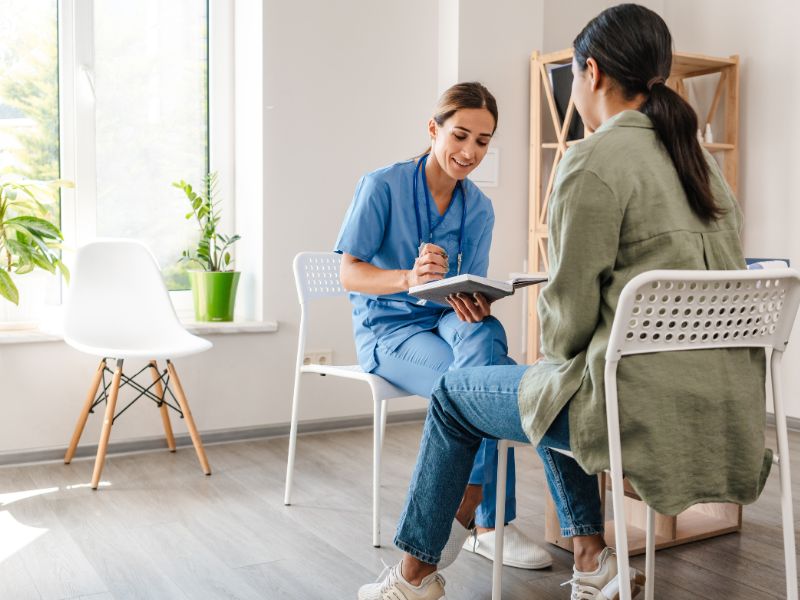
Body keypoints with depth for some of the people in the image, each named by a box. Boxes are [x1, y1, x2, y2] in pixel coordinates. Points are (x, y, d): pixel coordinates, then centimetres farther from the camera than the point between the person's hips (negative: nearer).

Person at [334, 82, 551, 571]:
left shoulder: (478, 208, 5)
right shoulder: (383, 185, -10)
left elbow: (472, 289, 2)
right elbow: (350, 274, -16)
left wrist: (476, 306, -25)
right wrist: (408, 278, -38)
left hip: (445, 321, 4)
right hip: (388, 329, -4)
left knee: (484, 332, -34)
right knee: (483, 382, -31)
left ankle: (466, 511, -28)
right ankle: (490, 521, -17)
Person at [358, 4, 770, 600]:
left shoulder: (593, 160, -14)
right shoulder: (700, 159, 12)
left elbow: (569, 315, -14)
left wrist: (558, 349, 9)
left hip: (650, 413, -8)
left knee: (454, 394, 14)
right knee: (549, 387, 32)